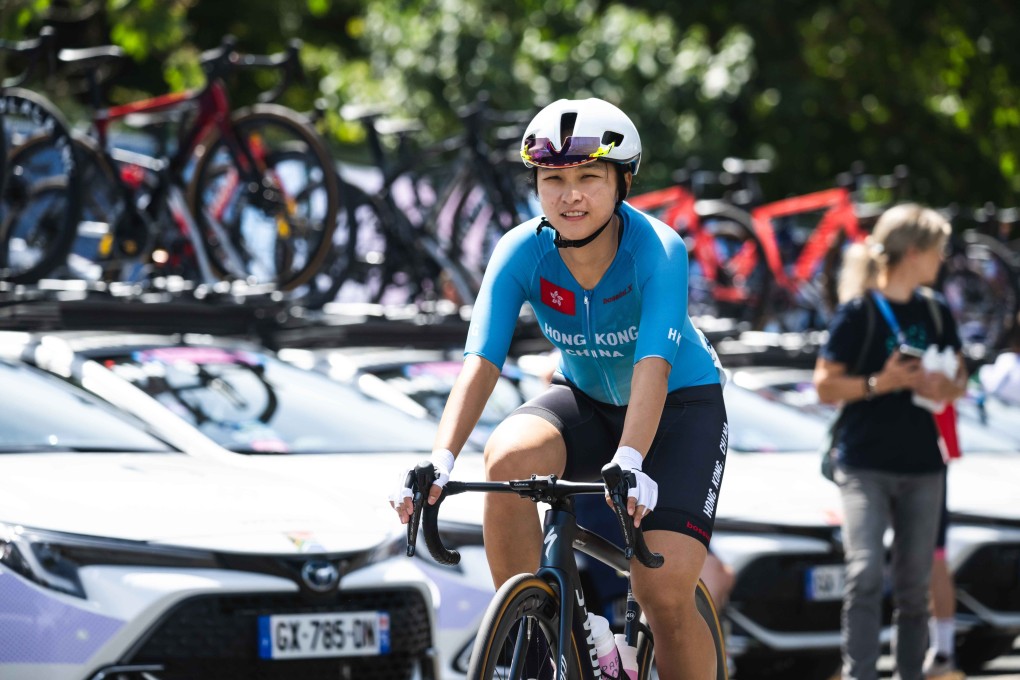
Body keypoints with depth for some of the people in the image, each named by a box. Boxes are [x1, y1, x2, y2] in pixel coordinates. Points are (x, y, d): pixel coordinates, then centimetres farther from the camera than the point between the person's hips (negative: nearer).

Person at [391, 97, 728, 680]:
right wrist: (441, 461, -43)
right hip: (587, 400, 3)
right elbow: (481, 362, -28)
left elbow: (652, 366, -40)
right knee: (508, 459, -31)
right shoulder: (523, 252, -19)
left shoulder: (657, 249, -28)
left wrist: (629, 462, -56)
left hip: (680, 406, -3)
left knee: (665, 589, -20)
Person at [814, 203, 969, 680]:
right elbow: (825, 386, -7)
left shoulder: (937, 313, 9)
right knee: (866, 574, -15)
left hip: (923, 466, 5)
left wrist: (945, 388, -7)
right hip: (866, 465, -5)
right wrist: (880, 383, -21)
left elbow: (959, 379, 16)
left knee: (915, 583, 8)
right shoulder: (858, 312, -7)